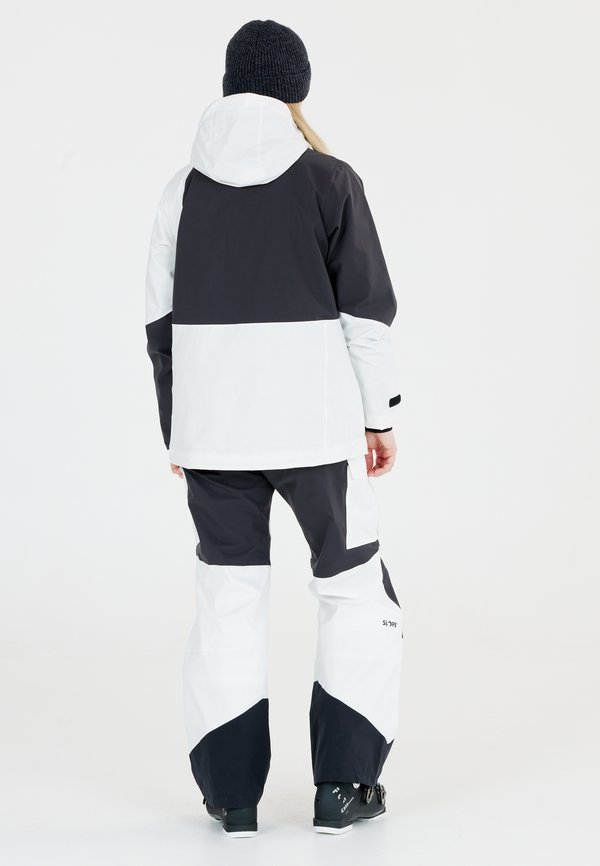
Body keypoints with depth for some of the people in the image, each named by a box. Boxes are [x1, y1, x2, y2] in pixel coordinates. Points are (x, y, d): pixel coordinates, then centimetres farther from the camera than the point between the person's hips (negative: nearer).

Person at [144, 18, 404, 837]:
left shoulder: (184, 187, 3)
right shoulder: (330, 180, -6)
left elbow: (162, 322, 5)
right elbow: (368, 309, -7)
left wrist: (177, 429, 13)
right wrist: (380, 415, 2)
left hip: (213, 429, 3)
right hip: (314, 425, -3)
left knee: (228, 601, 12)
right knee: (356, 592, 12)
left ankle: (232, 792, 12)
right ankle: (341, 784, 10)